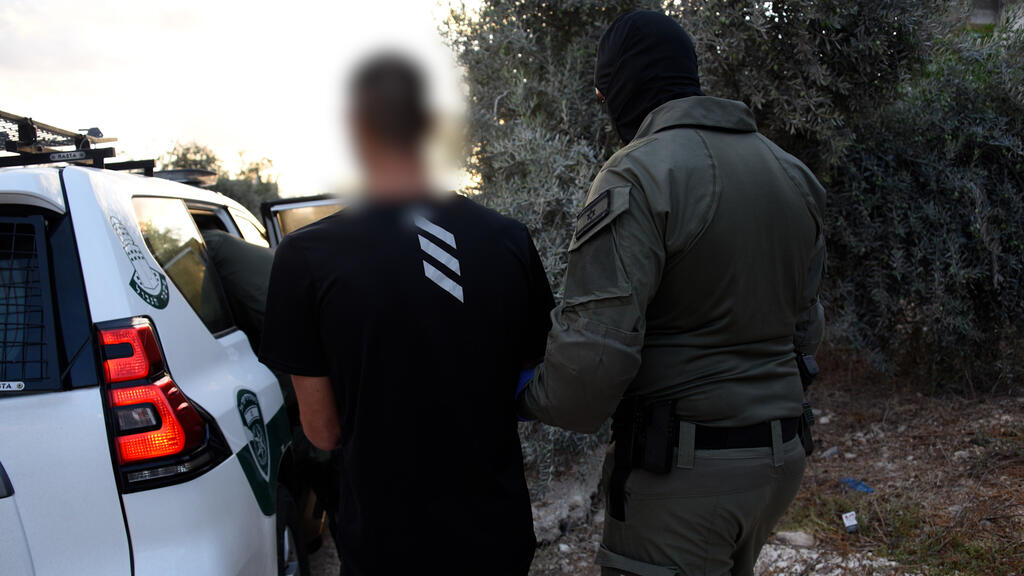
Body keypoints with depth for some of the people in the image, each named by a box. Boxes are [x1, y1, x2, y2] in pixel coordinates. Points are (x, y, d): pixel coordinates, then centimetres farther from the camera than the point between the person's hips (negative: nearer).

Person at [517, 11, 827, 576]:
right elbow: (806, 326, 14)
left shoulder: (638, 175, -17)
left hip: (682, 466, -8)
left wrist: (527, 392, -5)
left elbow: (594, 352, -24)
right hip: (779, 455, 9)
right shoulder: (791, 172, 9)